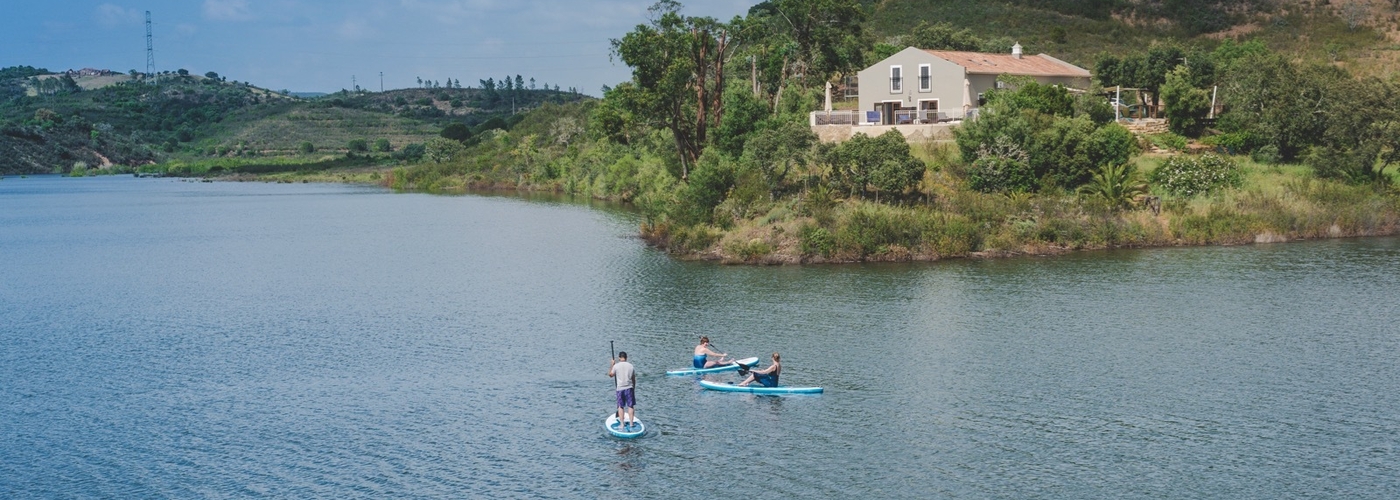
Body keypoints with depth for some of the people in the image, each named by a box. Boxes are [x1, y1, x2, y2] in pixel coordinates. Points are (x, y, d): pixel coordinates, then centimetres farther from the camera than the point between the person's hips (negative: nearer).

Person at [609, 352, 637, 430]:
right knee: (630, 406, 8)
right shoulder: (631, 366, 0)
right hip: (629, 388, 1)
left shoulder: (616, 366, -7)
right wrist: (633, 388, 19)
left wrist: (612, 365, 16)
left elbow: (610, 374, 9)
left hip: (620, 389, -1)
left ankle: (622, 424, 6)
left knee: (621, 407, 8)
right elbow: (633, 379, 6)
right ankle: (631, 424, 8)